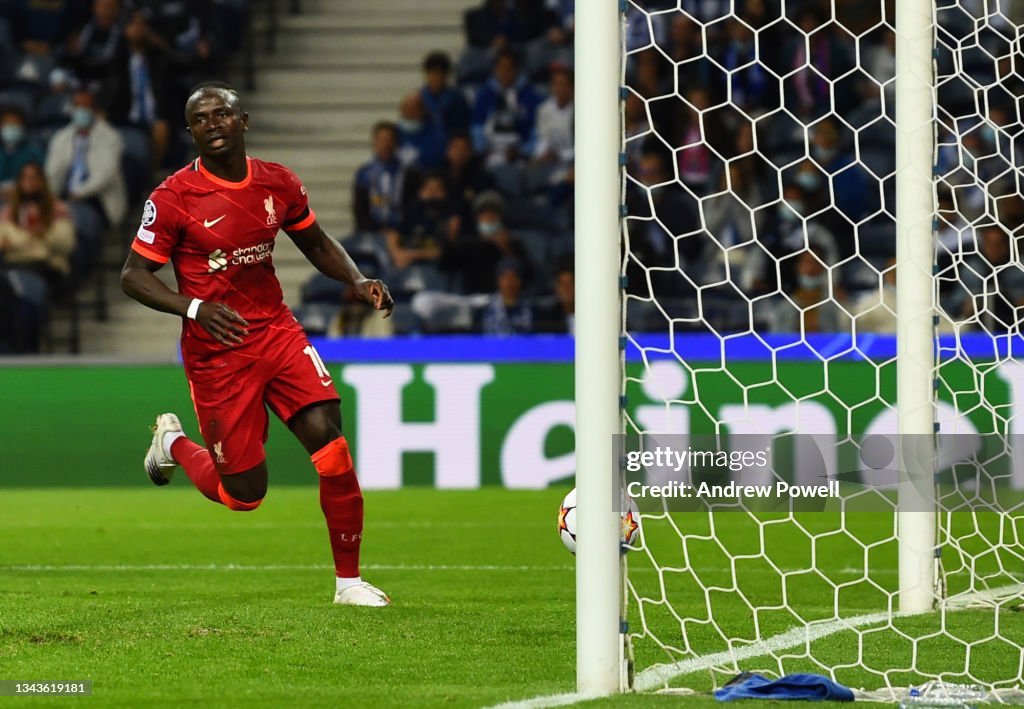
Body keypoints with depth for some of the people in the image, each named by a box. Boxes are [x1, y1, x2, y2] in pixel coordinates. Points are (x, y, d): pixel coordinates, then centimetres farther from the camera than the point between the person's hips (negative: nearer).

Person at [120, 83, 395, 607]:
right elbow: (133, 276, -9)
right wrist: (195, 308, -25)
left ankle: (349, 580, -2)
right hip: (216, 351, -4)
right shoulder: (174, 198, -11)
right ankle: (173, 441, 34)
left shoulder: (278, 184, 3)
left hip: (276, 331, 4)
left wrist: (358, 281, -1)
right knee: (243, 495, 1)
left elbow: (317, 245, 18)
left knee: (330, 442, -15)